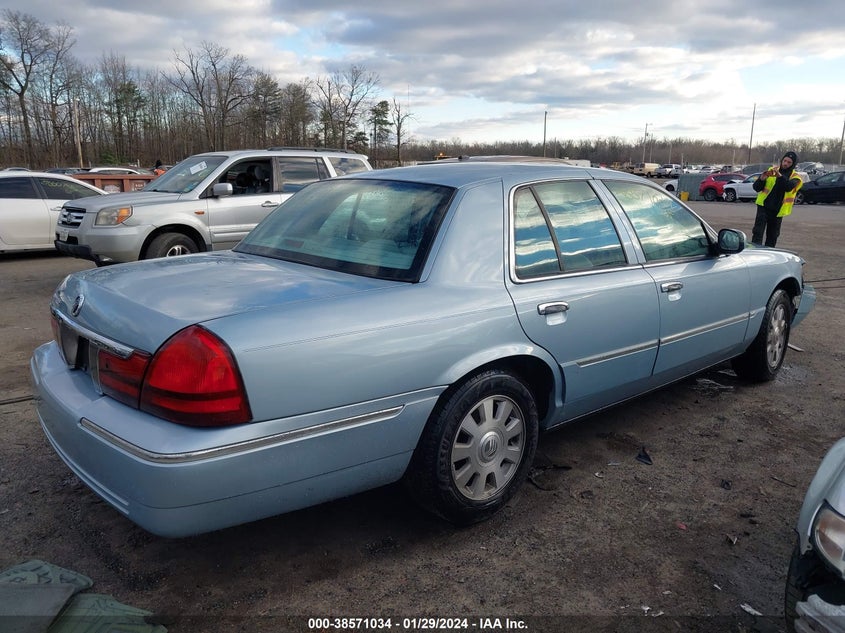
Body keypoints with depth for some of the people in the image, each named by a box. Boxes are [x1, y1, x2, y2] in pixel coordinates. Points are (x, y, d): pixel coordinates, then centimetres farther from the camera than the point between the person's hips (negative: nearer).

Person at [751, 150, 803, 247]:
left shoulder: (795, 177, 3)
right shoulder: (771, 170, 5)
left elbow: (789, 187, -21)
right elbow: (756, 187, 2)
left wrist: (779, 175, -34)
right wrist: (762, 179, -19)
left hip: (778, 210, 1)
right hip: (764, 206, -1)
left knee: (772, 236, 9)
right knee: (758, 233, -13)